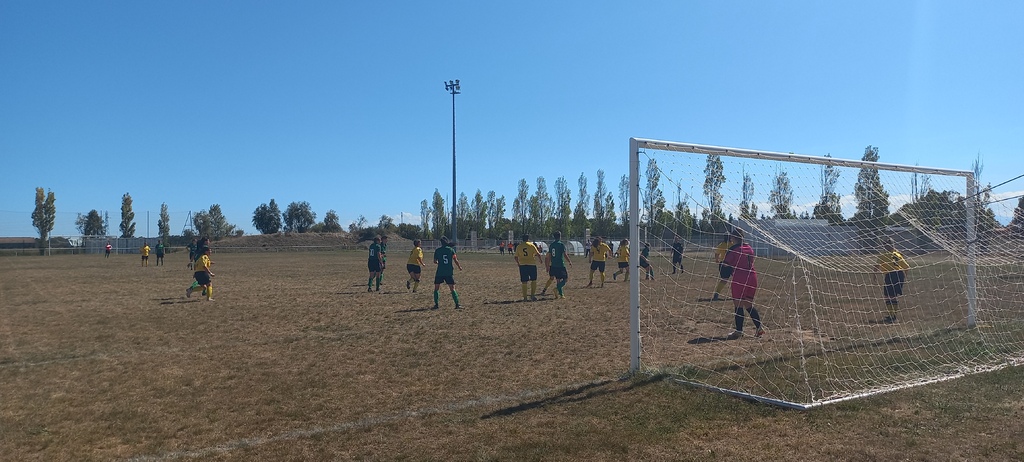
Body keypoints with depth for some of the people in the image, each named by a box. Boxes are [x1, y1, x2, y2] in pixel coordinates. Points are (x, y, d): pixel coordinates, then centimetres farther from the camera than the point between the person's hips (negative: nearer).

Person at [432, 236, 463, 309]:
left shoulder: (437, 250, 1)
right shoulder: (451, 249, 0)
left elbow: (435, 261, 9)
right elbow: (455, 260, -1)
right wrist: (459, 267, 15)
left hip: (439, 272, 0)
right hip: (449, 272, 0)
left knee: (436, 289, 11)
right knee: (452, 289, 4)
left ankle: (436, 304, 8)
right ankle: (457, 304, 0)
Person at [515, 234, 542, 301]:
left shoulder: (518, 246, 5)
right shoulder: (532, 245, -3)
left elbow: (516, 257, 6)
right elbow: (538, 254, -4)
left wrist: (518, 263, 21)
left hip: (522, 265, 2)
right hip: (532, 264, -2)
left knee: (524, 282, 5)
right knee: (533, 280, 13)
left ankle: (525, 297, 6)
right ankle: (532, 295, 10)